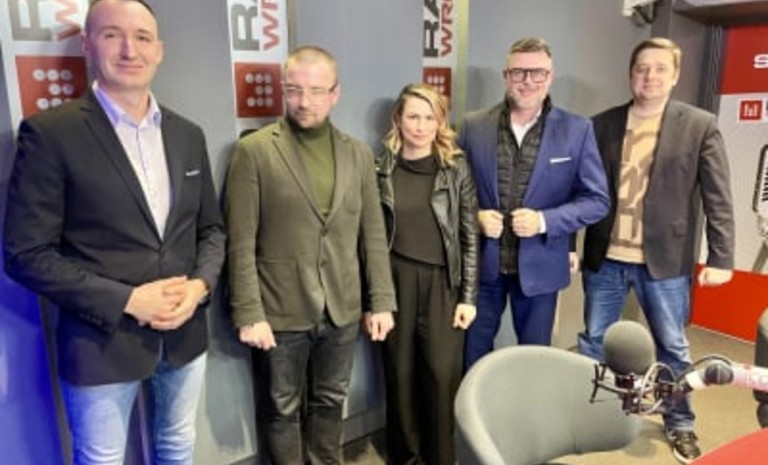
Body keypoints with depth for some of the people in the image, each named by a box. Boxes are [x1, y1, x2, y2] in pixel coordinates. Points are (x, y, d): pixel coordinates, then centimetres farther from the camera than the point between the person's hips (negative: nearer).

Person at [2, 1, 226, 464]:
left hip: (185, 332, 5)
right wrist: (128, 300, -19)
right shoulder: (50, 132, -12)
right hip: (102, 342, -4)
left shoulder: (188, 135, 3)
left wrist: (201, 284, -10)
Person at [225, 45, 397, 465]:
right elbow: (241, 243, -10)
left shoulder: (358, 154, 4)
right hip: (281, 313, -3)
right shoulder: (254, 151, -8)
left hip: (342, 311, 4)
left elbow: (373, 236, 5)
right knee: (283, 409, 16)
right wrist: (248, 313, -13)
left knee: (330, 402, 21)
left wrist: (381, 301, 3)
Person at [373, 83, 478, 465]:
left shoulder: (456, 168, 0)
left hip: (442, 283, 0)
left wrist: (468, 296, -3)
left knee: (442, 375, 1)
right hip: (395, 281, 1)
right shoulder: (381, 169, 1)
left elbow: (469, 236, 1)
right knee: (400, 373, 10)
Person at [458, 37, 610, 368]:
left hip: (539, 267, -1)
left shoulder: (577, 130, -4)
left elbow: (597, 200, -4)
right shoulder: (473, 126, -1)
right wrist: (475, 216, -14)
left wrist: (544, 220, -18)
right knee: (473, 355, 16)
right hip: (481, 263, 1)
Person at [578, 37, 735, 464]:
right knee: (592, 340, 14)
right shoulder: (601, 124, 3)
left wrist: (720, 258, -8)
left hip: (664, 259, -1)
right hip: (604, 256, 2)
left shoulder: (700, 126, -2)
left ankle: (680, 425, 34)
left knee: (672, 347, 14)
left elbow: (718, 200, -3)